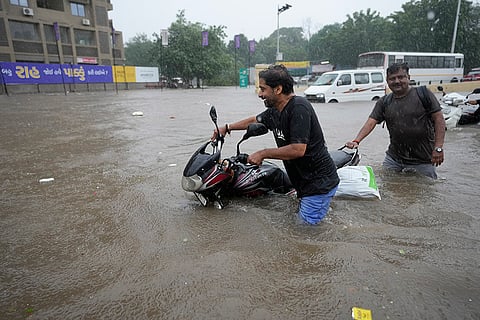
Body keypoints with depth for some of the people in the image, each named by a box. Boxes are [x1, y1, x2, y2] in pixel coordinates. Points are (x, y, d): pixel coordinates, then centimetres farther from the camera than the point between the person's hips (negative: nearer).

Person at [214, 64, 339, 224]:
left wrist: (263, 153, -19)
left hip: (319, 180, -9)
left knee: (307, 223, -5)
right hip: (305, 179, 9)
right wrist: (227, 128, 26)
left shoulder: (299, 107, -23)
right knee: (301, 217, 19)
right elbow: (255, 120, 24)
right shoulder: (274, 111, 4)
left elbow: (298, 149, -29)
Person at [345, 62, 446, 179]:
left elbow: (438, 118, -5)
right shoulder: (384, 102, 6)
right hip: (393, 159, 3)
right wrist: (357, 141, -20)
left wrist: (438, 147, -13)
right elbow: (371, 122, -4)